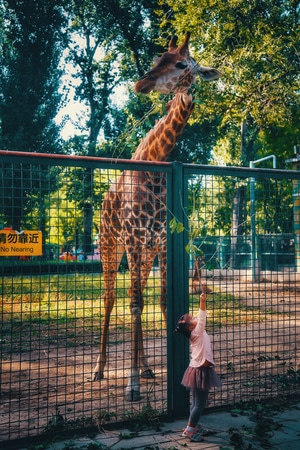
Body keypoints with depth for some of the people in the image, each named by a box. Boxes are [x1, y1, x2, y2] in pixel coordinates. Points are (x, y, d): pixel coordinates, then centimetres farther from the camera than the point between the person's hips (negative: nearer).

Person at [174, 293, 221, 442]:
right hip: (200, 371, -9)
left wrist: (203, 302, 8)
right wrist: (202, 302, -32)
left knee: (197, 401, 18)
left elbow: (200, 317, 15)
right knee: (200, 403, -2)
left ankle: (195, 427, 28)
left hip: (199, 369, 9)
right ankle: (189, 430, 4)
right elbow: (202, 318, -27)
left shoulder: (196, 333, 7)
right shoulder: (196, 333, -18)